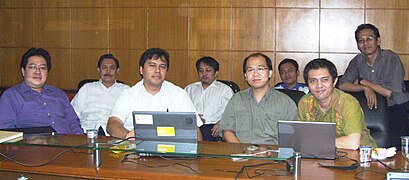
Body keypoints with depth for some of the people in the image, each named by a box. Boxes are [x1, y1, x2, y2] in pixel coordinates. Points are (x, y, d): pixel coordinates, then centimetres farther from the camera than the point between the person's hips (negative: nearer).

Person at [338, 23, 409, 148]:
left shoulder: (391, 58, -10)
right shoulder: (358, 61, 5)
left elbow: (389, 92, -17)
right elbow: (342, 84, -4)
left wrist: (362, 82, -8)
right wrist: (365, 88, -19)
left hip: (395, 107, -4)